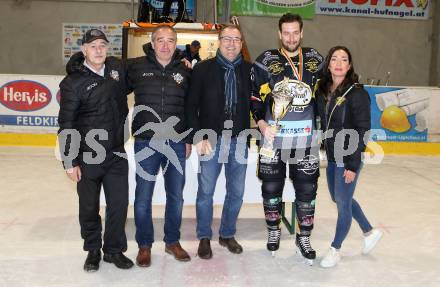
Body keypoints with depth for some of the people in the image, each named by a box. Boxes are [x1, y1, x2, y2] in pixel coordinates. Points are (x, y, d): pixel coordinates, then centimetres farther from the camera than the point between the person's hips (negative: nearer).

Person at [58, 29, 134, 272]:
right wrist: (70, 161, -11)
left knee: (119, 203, 6)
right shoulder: (73, 82, -10)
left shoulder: (117, 68, 3)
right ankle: (93, 250, 31)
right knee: (89, 206, 11)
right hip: (87, 156, -3)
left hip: (116, 153, 4)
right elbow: (66, 125, -9)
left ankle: (114, 249, 25)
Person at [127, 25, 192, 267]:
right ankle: (144, 245, 24)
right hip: (146, 142, -2)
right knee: (143, 197, 6)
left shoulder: (184, 72, 5)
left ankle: (172, 241, 30)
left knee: (176, 196, 11)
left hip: (176, 143, 2)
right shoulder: (135, 66, -1)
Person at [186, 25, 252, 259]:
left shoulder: (249, 70, 5)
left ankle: (227, 235, 29)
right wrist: (198, 137, -8)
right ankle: (204, 238, 22)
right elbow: (191, 106, -2)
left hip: (239, 141, 3)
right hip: (211, 140, -2)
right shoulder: (203, 69, -1)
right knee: (205, 192, 4)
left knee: (236, 192, 10)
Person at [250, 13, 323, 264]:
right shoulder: (266, 61, -1)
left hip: (306, 139, 1)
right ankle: (274, 230, 31)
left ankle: (304, 237, 22)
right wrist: (262, 124, -11)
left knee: (307, 189, 5)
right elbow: (253, 96, 1)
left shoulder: (315, 60, 6)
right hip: (273, 137, -1)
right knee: (271, 187, 9)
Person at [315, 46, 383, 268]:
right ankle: (370, 232, 42)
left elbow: (362, 132, -16)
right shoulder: (322, 91, 2)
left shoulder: (357, 93, -15)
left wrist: (353, 165, -17)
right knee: (338, 198, 20)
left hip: (348, 159, -7)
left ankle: (335, 249, 26)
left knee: (343, 203, 6)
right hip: (331, 157, 7)